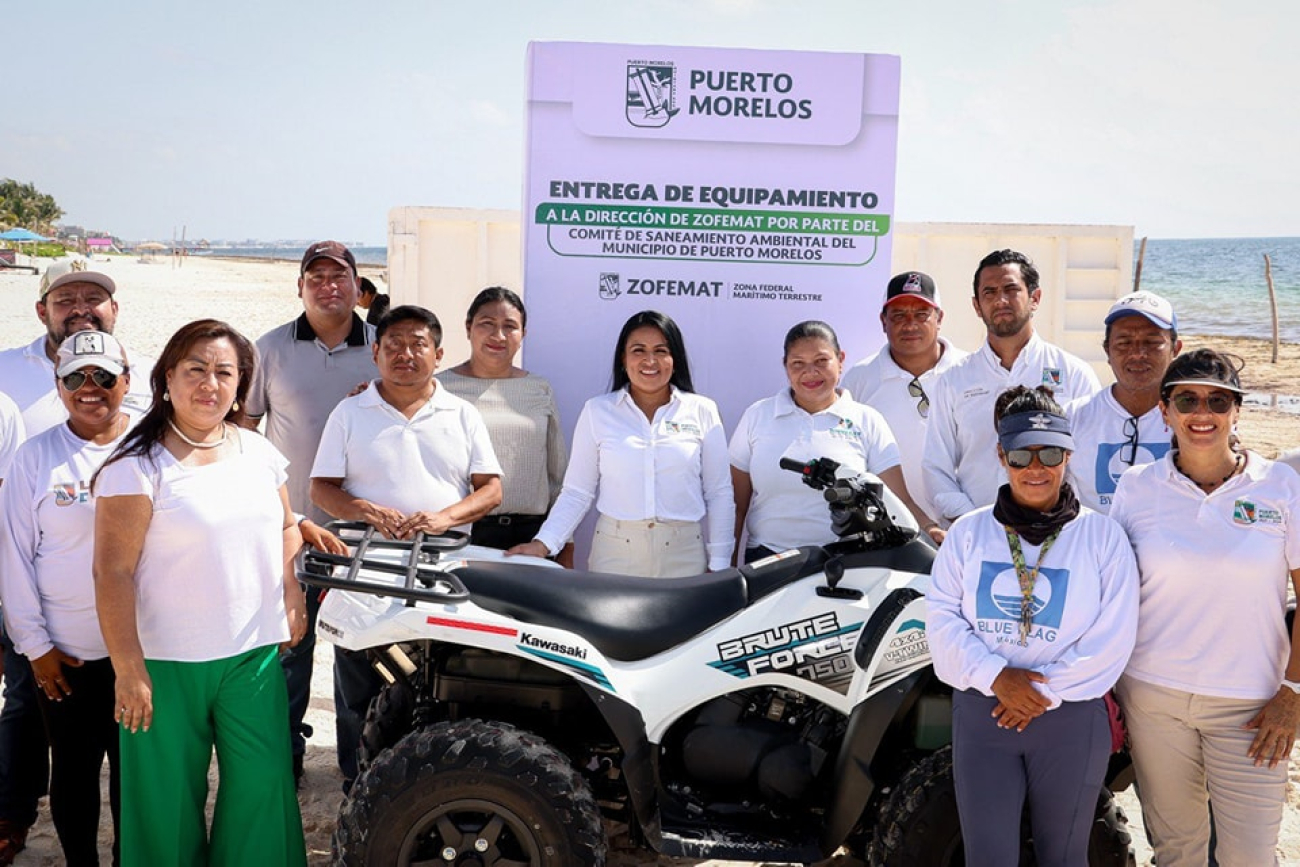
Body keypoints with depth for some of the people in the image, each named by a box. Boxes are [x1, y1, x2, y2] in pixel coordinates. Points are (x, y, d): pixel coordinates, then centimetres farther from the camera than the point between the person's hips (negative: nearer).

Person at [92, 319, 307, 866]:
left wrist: (292, 595, 5)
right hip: (166, 662, -4)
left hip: (254, 655, 4)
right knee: (170, 800, 9)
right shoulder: (138, 465, -11)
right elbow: (113, 573, -13)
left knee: (263, 790, 8)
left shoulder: (259, 453, 6)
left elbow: (285, 527, 20)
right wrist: (128, 669, -16)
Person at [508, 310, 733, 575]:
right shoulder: (597, 411, 3)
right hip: (615, 553, 0)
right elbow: (577, 491, 3)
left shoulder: (702, 411, 4)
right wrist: (544, 543, -9)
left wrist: (718, 565, 3)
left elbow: (719, 494, 6)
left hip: (684, 555, 1)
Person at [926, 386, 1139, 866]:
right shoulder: (968, 532, 3)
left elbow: (1112, 638, -7)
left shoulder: (1103, 536, -2)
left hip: (1071, 718, -1)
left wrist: (1047, 691, -13)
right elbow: (941, 615, -3)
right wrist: (995, 676, -15)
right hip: (981, 712, 1)